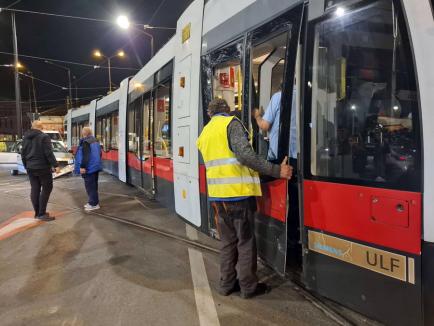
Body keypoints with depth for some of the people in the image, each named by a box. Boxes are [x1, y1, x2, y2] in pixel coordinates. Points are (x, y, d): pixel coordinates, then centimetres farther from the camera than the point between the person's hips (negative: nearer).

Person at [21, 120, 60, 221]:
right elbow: (48, 153, -17)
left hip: (30, 168, 7)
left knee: (35, 189, 9)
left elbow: (23, 153, 16)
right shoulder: (44, 137, -11)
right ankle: (42, 214, -5)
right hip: (42, 167, -7)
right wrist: (55, 165, -14)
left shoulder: (26, 138, 12)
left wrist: (26, 166, 26)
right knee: (46, 188, -1)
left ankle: (37, 213, 14)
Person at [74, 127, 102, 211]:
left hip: (89, 167, -9)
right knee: (93, 185, 16)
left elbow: (85, 156, -23)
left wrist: (82, 166, -21)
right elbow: (99, 153, 19)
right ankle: (92, 202, 25)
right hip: (96, 166, 9)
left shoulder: (85, 142, -16)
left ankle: (94, 204, 0)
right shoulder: (95, 140, 11)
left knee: (90, 186, -3)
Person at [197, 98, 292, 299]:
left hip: (217, 194, 7)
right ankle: (248, 286, 15)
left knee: (228, 241, 17)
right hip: (238, 192, -7)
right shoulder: (231, 123, -5)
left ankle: (227, 284, 24)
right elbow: (245, 155, -19)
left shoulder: (204, 133, 18)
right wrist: (276, 170, -18)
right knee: (246, 241, 5)